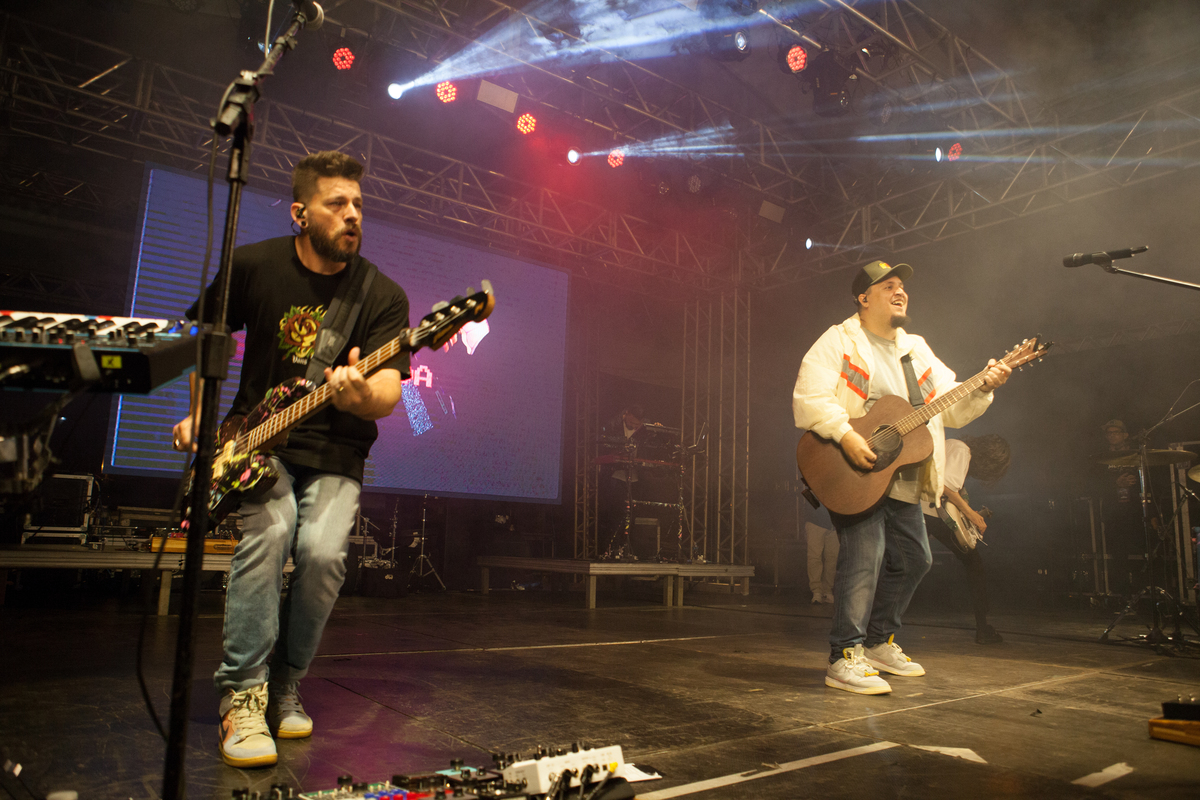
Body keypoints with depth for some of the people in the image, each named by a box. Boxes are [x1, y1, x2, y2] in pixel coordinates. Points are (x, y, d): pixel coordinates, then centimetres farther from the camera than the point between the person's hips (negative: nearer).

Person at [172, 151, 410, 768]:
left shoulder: (383, 297, -7)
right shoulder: (253, 266, -2)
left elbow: (388, 392, -17)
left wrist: (360, 395, -41)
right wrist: (197, 414, 5)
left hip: (335, 452, 0)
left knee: (323, 550, -23)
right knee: (269, 531, -28)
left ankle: (285, 685, 3)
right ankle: (243, 692, -13)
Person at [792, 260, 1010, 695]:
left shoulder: (917, 350, 18)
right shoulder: (838, 342, -4)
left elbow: (952, 409, 15)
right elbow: (808, 399, -16)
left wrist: (982, 388, -3)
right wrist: (845, 436, -27)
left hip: (903, 478, 8)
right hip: (854, 478, -8)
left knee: (912, 559, 12)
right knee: (864, 553, -17)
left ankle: (879, 642, 29)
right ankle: (845, 657, -8)